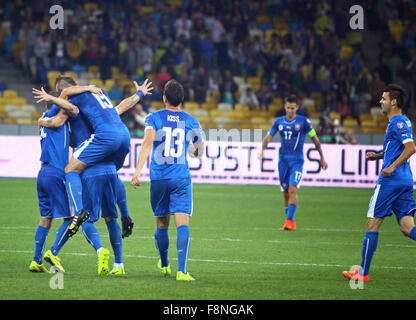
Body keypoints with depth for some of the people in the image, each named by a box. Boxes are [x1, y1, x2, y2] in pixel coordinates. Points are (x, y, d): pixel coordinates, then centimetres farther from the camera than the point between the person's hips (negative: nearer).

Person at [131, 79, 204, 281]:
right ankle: (182, 270, -23)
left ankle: (164, 265, 34)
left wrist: (137, 172, -18)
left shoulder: (154, 118, 1)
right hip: (182, 179, -1)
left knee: (161, 224, 16)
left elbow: (148, 141, -15)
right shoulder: (191, 122, 6)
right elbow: (199, 152, 15)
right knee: (182, 224, -9)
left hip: (158, 178, 1)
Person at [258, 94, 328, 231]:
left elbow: (315, 139, 4)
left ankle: (290, 220, -23)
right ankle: (290, 222, 16)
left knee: (292, 189, -20)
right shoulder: (279, 121, 7)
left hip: (297, 161, -4)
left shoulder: (303, 121, -2)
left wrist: (322, 158, 8)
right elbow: (268, 137, 8)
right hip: (283, 160, 4)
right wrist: (262, 150, -12)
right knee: (285, 192, 5)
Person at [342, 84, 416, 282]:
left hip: (390, 180, -9)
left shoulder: (397, 122, -12)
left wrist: (392, 167, -25)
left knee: (372, 224, 0)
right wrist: (378, 155, 21)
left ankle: (363, 272, 5)